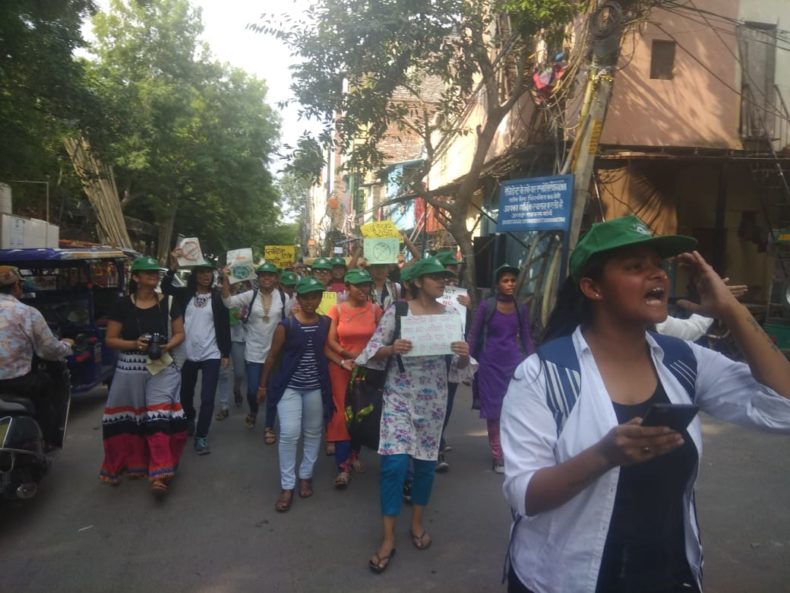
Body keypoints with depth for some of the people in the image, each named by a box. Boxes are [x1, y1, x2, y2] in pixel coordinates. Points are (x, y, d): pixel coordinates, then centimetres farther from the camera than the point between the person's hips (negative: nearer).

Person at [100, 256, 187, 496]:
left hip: (162, 367, 0)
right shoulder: (123, 304, -1)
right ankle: (123, 465, 32)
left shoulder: (169, 302, 3)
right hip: (129, 369, 1)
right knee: (127, 419, 10)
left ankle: (159, 475, -9)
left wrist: (168, 346, -12)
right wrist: (134, 344, -15)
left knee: (160, 416, -11)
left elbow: (179, 333, 8)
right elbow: (110, 339, 1)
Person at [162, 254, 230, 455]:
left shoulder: (218, 297, -3)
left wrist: (226, 353, -4)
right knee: (185, 394, 18)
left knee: (207, 398, -5)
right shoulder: (185, 294, 4)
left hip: (211, 355, -3)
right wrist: (173, 267, -28)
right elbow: (165, 288, -14)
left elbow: (225, 326, -2)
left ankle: (201, 436, 8)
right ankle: (189, 422, 45)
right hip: (188, 354, 3)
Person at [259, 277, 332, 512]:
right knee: (289, 435, -7)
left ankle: (305, 476, 31)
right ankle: (287, 486, 6)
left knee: (313, 433, 12)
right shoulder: (286, 325, -10)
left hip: (316, 387, 3)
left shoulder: (326, 323, -2)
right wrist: (263, 385, 3)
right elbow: (273, 356, -2)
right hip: (289, 387, -3)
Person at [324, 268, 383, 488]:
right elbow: (330, 341, -8)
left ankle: (355, 455, 33)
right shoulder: (337, 310, -3)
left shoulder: (375, 309, -1)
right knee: (343, 414, -2)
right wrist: (347, 356, -21)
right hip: (341, 368, -1)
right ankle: (343, 466, 4)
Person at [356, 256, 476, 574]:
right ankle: (388, 538, 8)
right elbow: (372, 352, -5)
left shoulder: (451, 315, 0)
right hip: (399, 397, -3)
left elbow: (459, 367, 3)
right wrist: (391, 349, -25)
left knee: (426, 461, 13)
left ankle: (417, 522, 34)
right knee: (394, 463, -7)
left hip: (433, 399, 3)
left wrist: (464, 355, -20)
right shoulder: (396, 312, -7)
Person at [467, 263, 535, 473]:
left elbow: (526, 337, 10)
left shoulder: (521, 308, 3)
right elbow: (474, 334, -3)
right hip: (490, 362, -2)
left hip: (514, 362, 2)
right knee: (493, 410, 6)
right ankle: (498, 456, 16)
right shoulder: (486, 306, -6)